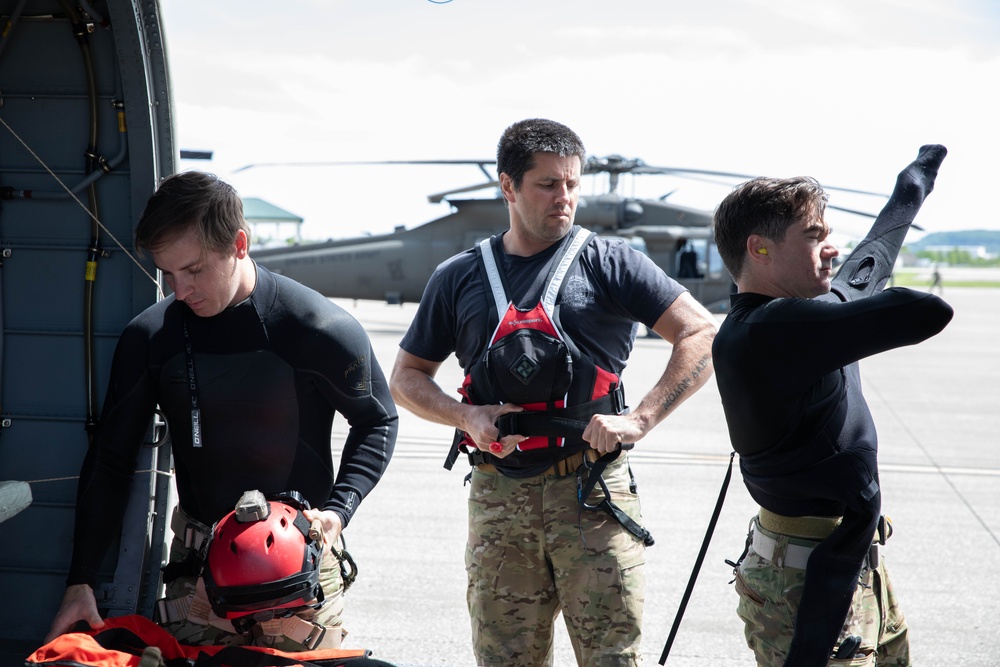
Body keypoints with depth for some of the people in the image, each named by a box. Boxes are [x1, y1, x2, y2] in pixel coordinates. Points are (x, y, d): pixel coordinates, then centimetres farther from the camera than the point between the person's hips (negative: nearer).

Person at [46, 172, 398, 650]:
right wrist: (80, 581, 0)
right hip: (197, 562, 2)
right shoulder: (149, 336, -2)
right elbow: (110, 461, 4)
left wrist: (338, 509, -11)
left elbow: (377, 421, 4)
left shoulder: (323, 331, -11)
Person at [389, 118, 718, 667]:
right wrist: (466, 416, -3)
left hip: (592, 492, -2)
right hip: (497, 498, 3)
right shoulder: (459, 278, 12)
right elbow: (406, 378, 17)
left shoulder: (609, 262, 4)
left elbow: (702, 335, -2)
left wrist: (639, 419, -12)